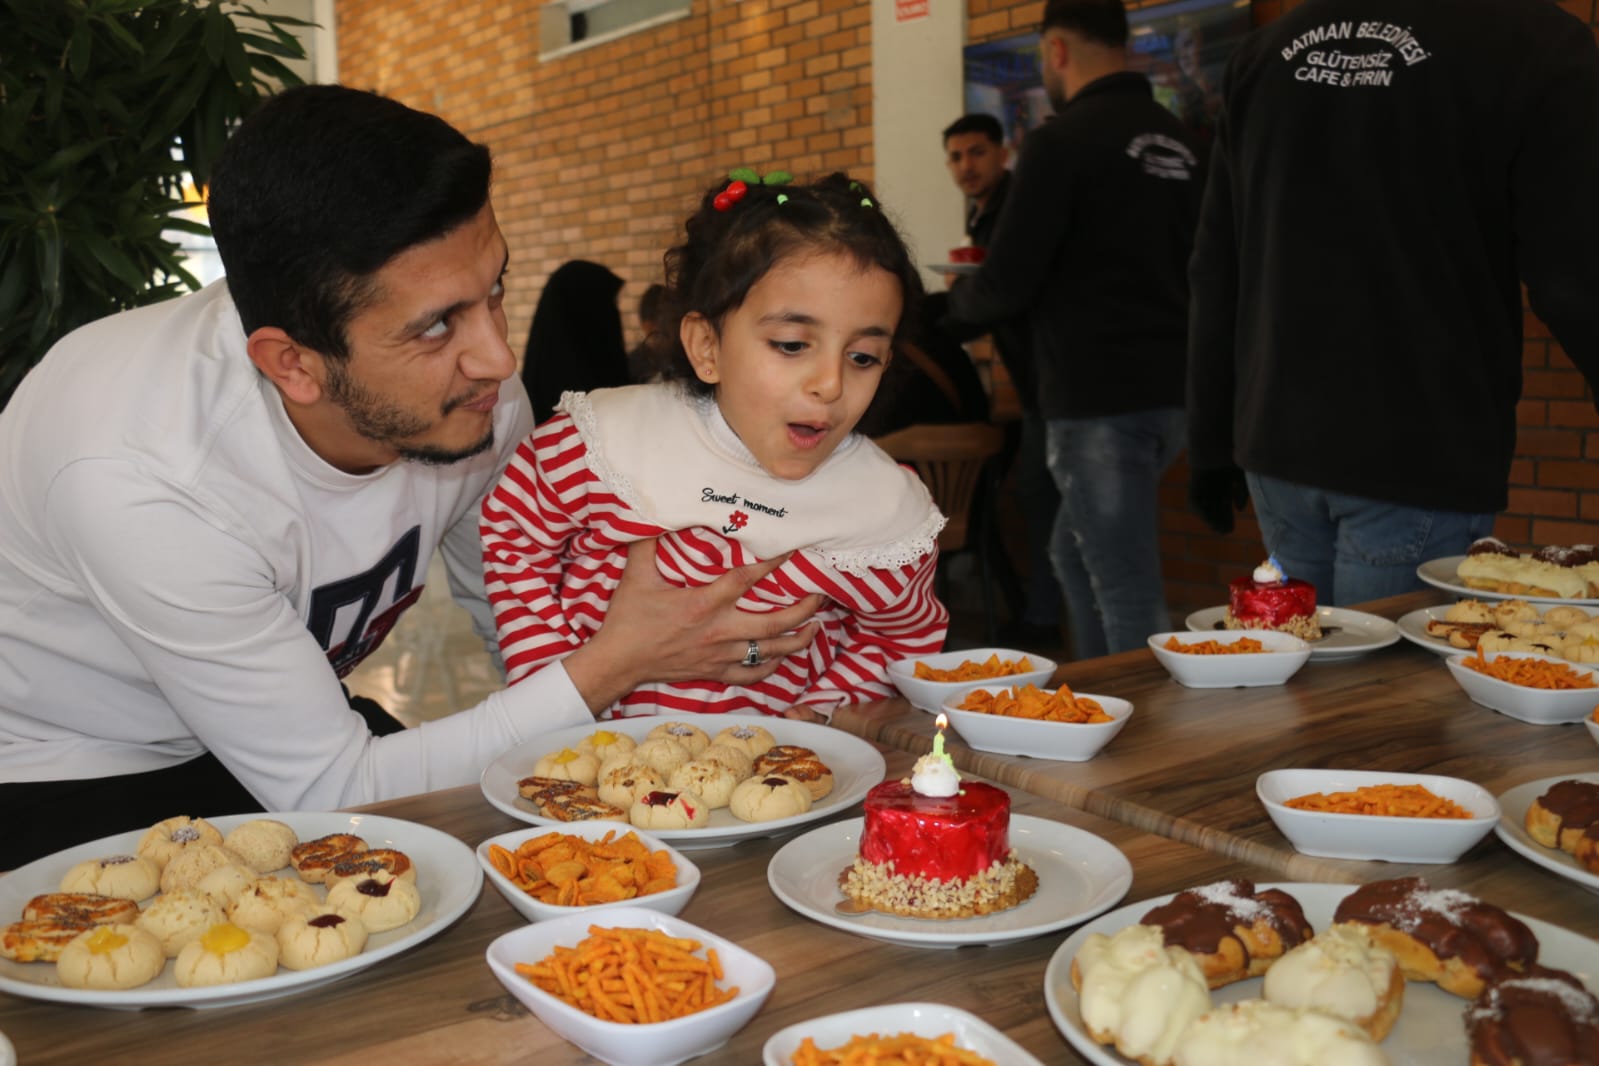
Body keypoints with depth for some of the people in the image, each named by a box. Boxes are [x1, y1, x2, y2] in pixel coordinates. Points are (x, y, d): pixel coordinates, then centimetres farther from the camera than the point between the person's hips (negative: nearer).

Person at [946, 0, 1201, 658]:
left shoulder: (1064, 139, -12)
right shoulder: (1174, 139, 10)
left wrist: (959, 296, 9)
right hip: (1165, 386, 9)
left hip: (1100, 398, -9)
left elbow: (1006, 286, -14)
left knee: (1127, 591, -3)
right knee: (1076, 553, 22)